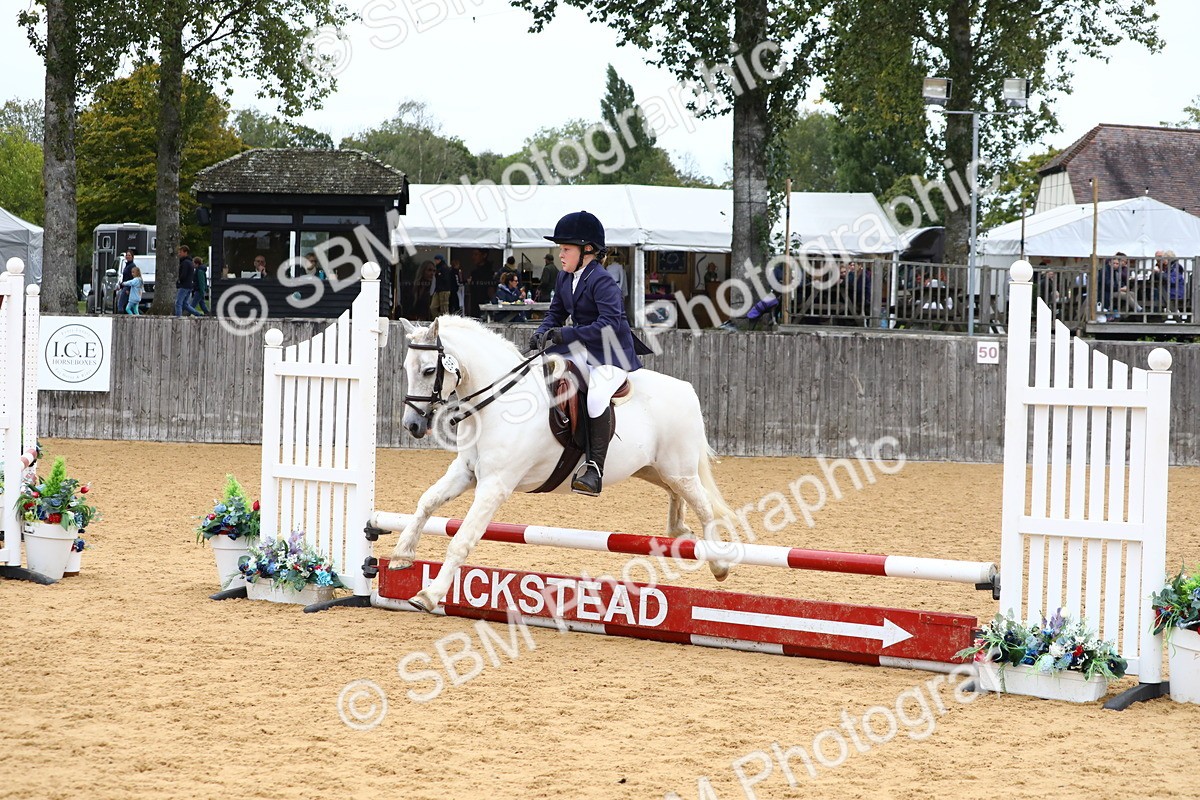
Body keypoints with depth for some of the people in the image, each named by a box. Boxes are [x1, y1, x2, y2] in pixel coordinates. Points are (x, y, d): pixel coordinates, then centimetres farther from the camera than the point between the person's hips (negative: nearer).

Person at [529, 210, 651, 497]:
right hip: (582, 351, 10)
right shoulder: (564, 279, 9)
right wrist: (542, 334, -4)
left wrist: (566, 334, -30)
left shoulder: (602, 281, -18)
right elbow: (556, 314, 19)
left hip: (613, 354, -10)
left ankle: (594, 470, -33)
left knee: (597, 394, -33)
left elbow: (609, 324, -27)